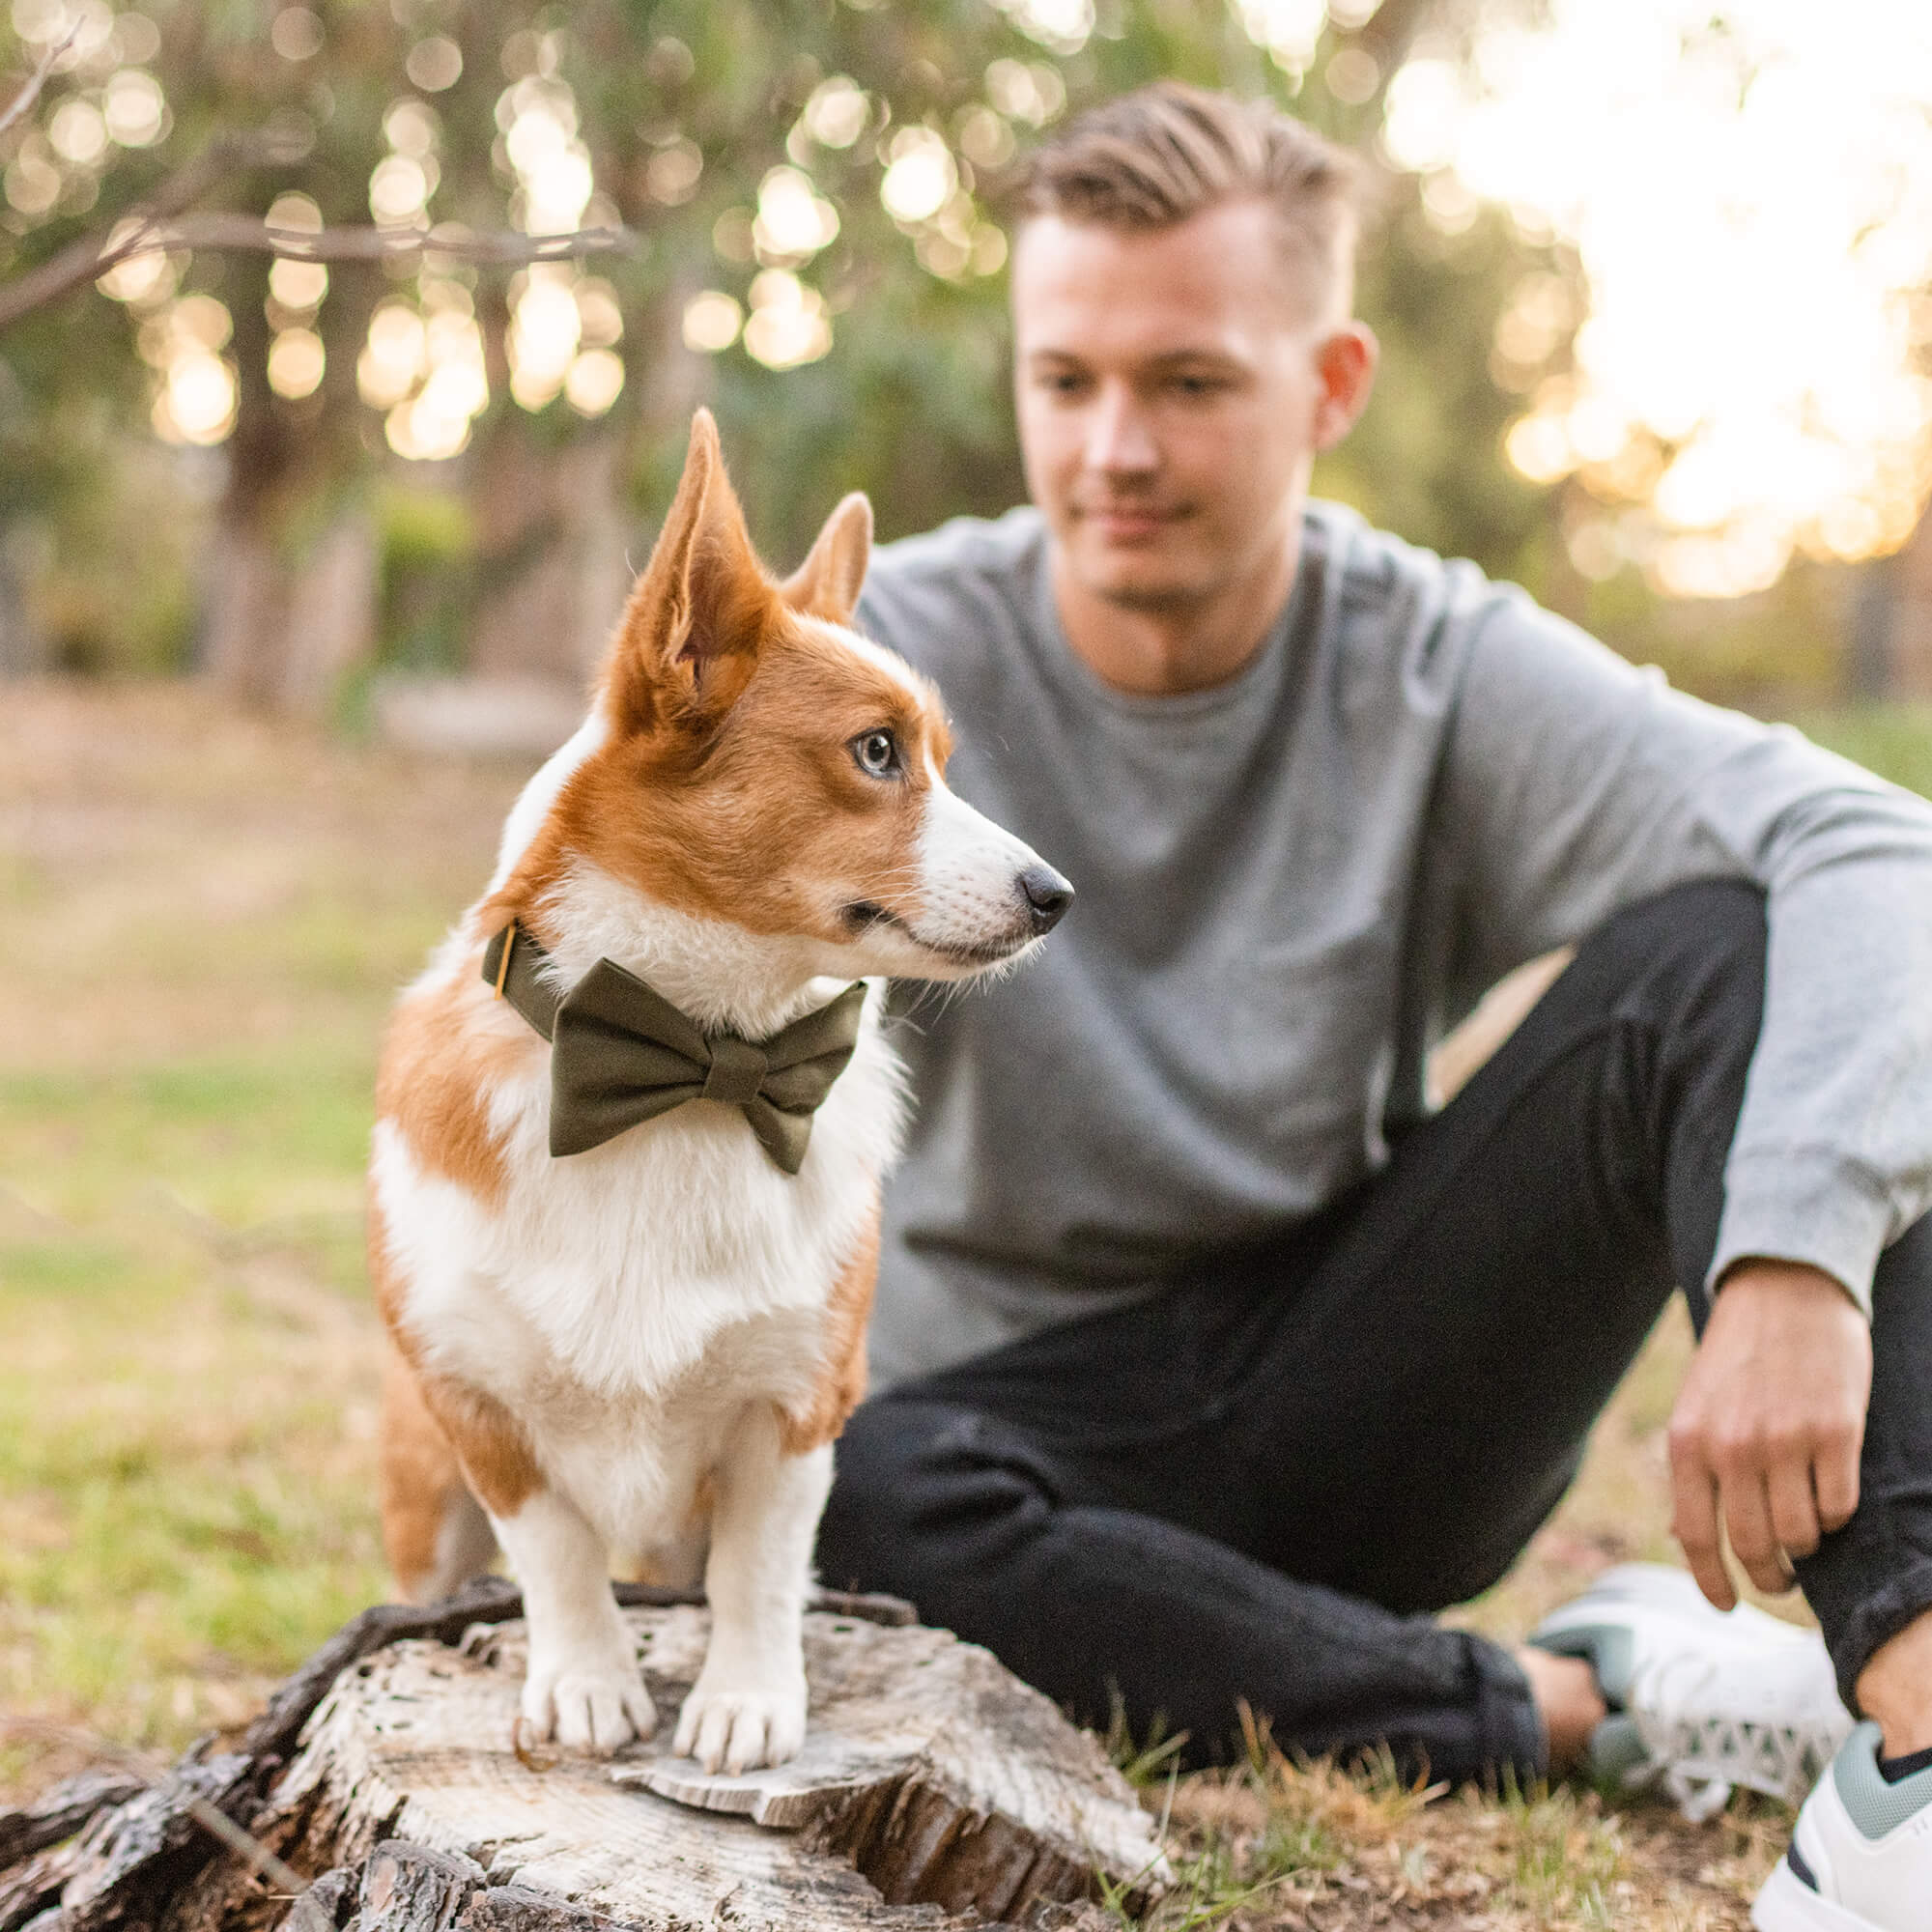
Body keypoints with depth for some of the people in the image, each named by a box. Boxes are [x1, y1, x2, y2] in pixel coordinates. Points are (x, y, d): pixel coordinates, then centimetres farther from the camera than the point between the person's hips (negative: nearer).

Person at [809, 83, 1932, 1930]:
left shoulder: (1436, 668, -9)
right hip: (1039, 1410, 0)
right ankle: (1574, 1699, -20)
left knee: (1717, 952, -21)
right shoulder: (897, 653, -9)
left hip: (1371, 1400, 1)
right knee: (841, 1504, -36)